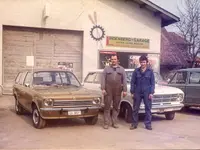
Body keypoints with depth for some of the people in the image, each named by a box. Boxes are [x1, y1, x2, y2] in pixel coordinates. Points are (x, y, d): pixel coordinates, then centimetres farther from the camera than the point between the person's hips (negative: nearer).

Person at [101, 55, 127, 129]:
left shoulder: (121, 69, 11)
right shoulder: (106, 68, 8)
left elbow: (124, 80, 6)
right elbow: (103, 79, 2)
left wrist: (124, 90, -3)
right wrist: (103, 89, -9)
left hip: (117, 91, 1)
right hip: (108, 90, -1)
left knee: (116, 107, 6)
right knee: (107, 107, -1)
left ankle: (114, 123, 15)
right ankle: (106, 123, 3)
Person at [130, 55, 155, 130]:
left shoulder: (150, 71, 1)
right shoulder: (136, 71, 3)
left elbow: (152, 83, 1)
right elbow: (132, 82, 4)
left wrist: (151, 93, -6)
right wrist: (132, 92, -1)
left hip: (147, 93, -1)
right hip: (137, 93, 1)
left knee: (148, 109, 4)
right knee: (135, 109, 6)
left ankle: (148, 124, 13)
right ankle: (134, 124, 16)